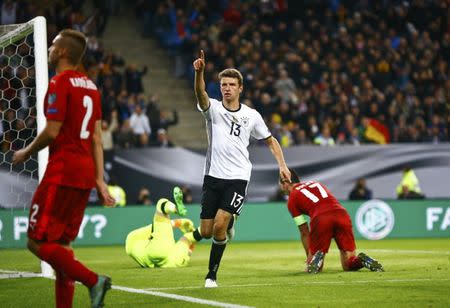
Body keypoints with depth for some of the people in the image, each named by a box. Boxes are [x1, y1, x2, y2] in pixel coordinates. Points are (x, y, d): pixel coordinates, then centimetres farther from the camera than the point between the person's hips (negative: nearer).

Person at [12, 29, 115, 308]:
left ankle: (92, 279, -18)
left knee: (38, 242, -7)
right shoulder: (90, 86, 16)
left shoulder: (60, 83, -10)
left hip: (62, 171, -9)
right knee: (62, 243, 12)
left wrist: (26, 153, 1)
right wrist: (99, 179, 13)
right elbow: (97, 138, 14)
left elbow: (52, 131, -16)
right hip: (86, 171, 9)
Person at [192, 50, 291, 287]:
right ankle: (229, 222, 38)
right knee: (206, 232, 1)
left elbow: (270, 141, 18)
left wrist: (282, 165, 5)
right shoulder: (213, 109, 1)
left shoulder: (251, 116, 5)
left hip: (237, 178, -1)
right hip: (213, 177, 1)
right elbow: (200, 93, -22)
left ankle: (212, 275, -2)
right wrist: (199, 72, -41)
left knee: (219, 226, -18)